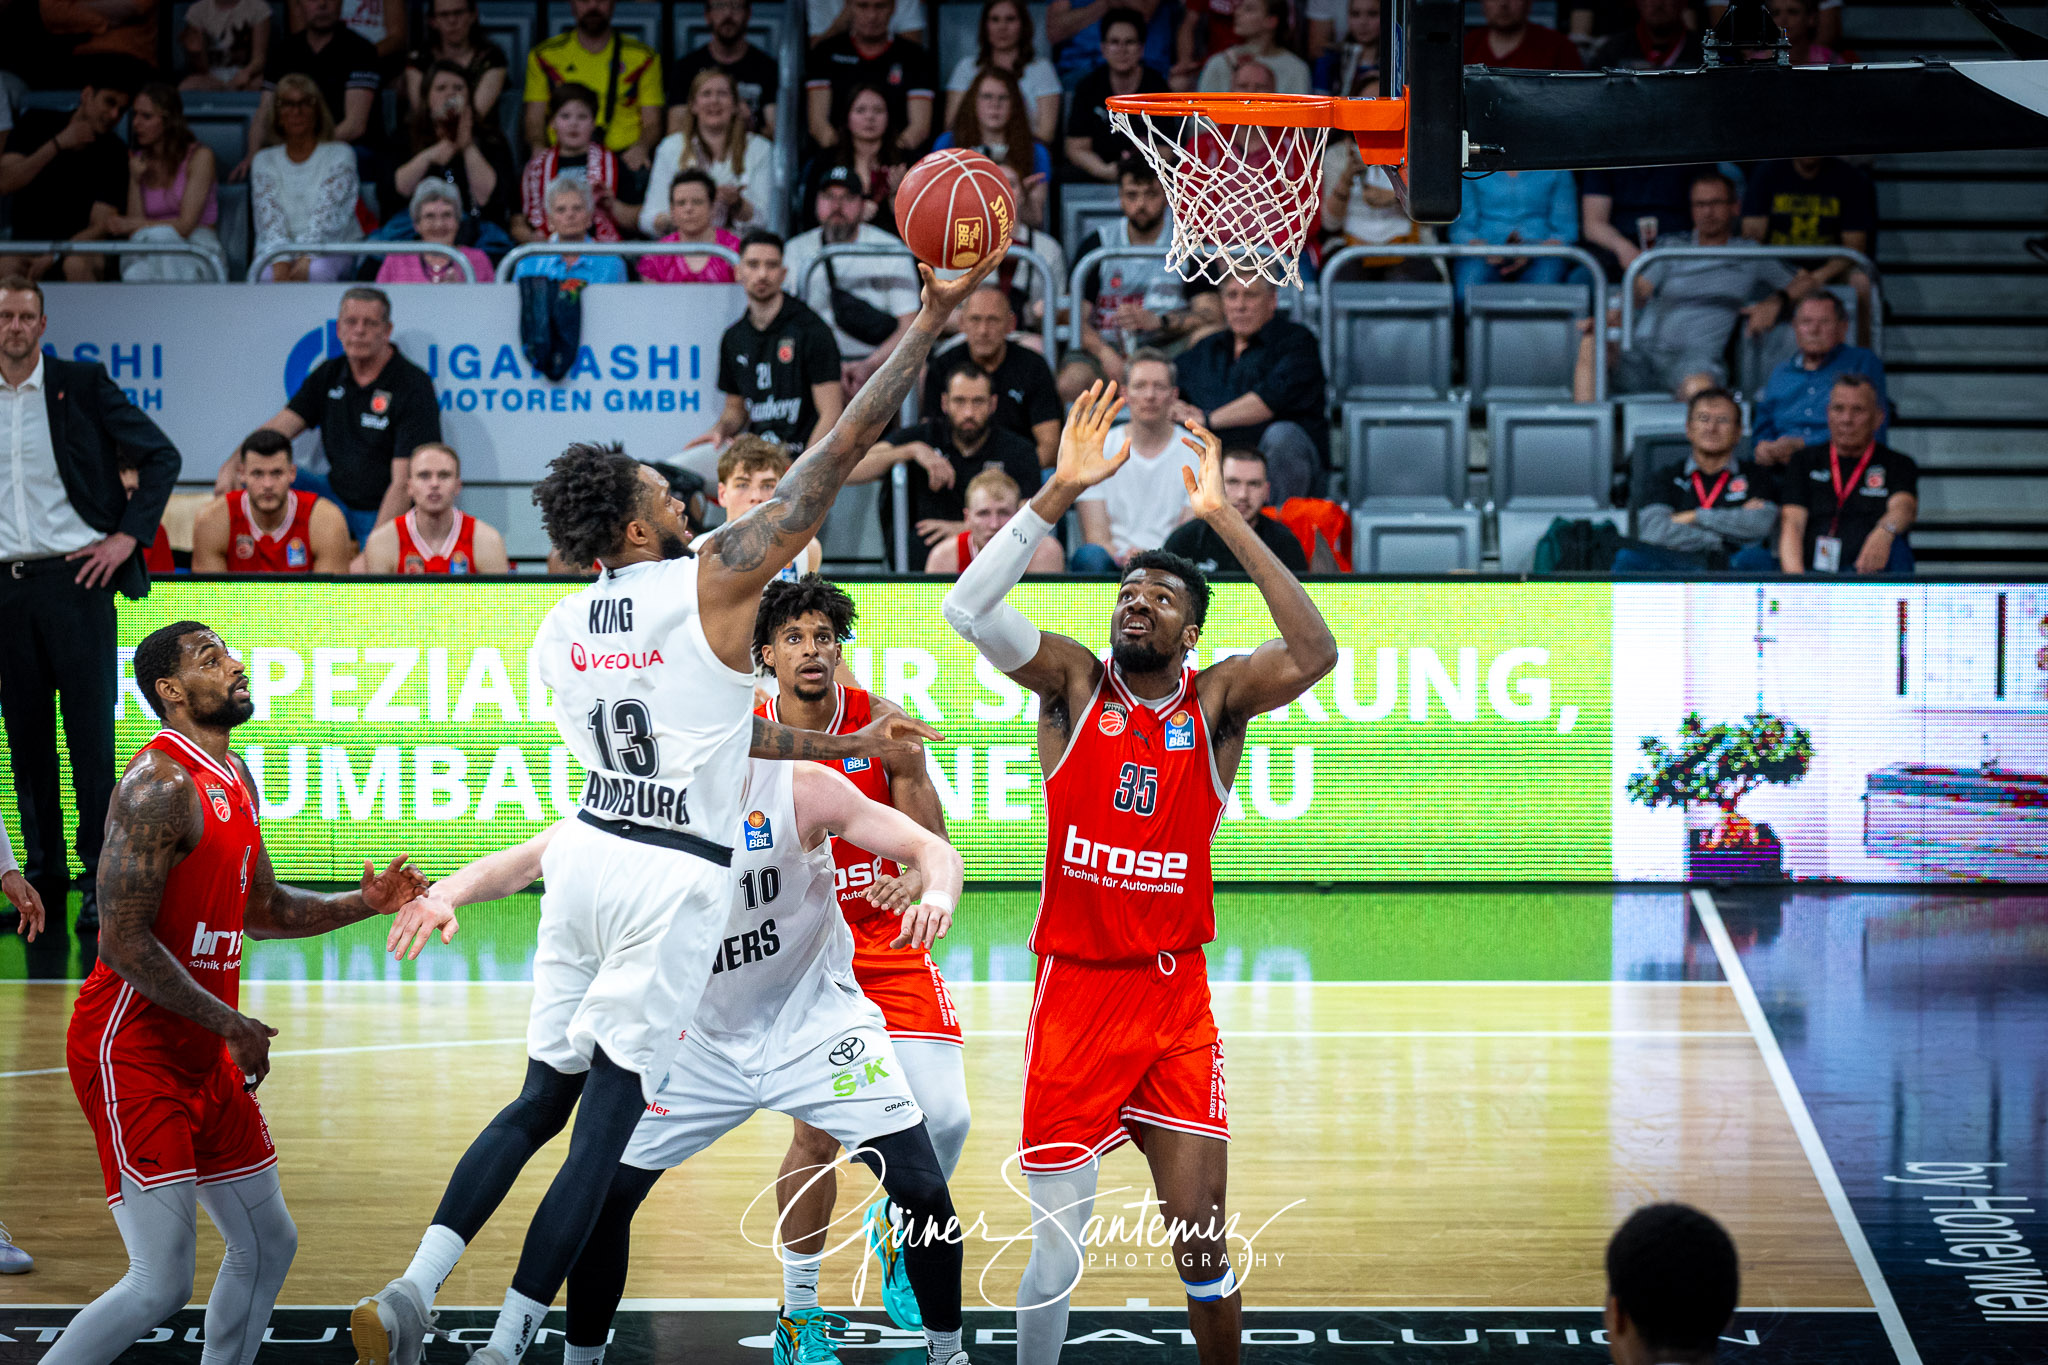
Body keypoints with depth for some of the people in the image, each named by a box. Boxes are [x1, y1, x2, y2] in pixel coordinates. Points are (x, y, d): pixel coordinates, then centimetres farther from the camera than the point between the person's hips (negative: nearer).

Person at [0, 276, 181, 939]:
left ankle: (100, 880, -3)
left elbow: (162, 456, 2)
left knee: (90, 733, -5)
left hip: (75, 578, -3)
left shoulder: (83, 384, 1)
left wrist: (128, 536, -5)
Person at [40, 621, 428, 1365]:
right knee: (161, 1282, -13)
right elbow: (124, 942, -23)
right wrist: (229, 1024, -19)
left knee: (268, 1245, 14)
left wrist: (362, 904, 9)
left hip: (201, 1053, 10)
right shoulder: (160, 783, -19)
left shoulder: (236, 777, 11)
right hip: (131, 1049, -10)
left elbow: (261, 909, 23)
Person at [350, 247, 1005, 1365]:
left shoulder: (557, 633, 8)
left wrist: (839, 745, 26)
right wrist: (934, 316, -4)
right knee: (606, 1129, -2)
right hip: (672, 879, -6)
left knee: (540, 1101, 16)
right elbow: (846, 444, -10)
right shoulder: (715, 582, -11)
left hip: (589, 852, 6)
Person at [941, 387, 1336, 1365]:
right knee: (1057, 1255, 0)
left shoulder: (1217, 700, 0)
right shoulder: (1074, 683, 0)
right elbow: (968, 609, -16)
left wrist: (1223, 520, -23)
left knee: (1202, 1248, 0)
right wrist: (1059, 494, -23)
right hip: (1073, 995, 0)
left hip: (1177, 999, 1)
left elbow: (1314, 654, -20)